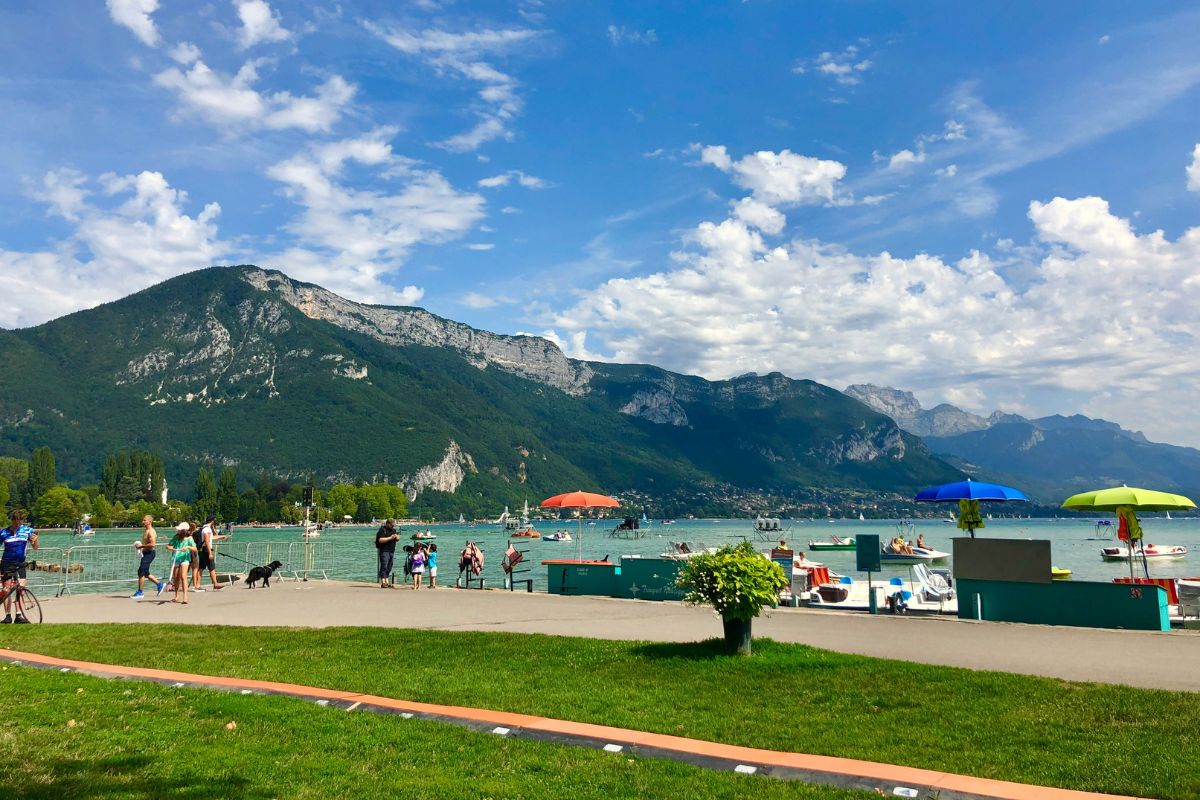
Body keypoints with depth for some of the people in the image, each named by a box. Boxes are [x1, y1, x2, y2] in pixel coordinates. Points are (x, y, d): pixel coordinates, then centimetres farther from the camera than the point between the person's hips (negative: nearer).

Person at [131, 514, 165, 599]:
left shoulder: (151, 532, -17)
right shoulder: (145, 530, 15)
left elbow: (152, 544, -27)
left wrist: (141, 546, -19)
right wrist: (140, 545, 10)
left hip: (149, 553, -10)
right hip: (146, 553, 10)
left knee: (141, 572, -7)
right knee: (145, 573, 14)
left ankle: (140, 592, 1)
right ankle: (160, 584, 24)